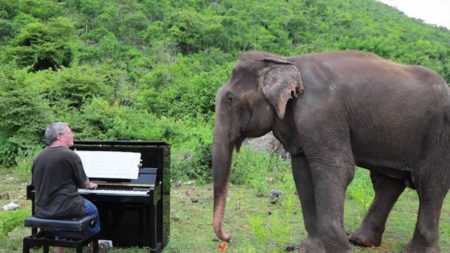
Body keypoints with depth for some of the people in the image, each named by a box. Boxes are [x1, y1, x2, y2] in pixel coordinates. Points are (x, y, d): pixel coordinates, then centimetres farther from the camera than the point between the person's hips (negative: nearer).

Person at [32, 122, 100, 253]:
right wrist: (90, 185, 17)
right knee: (92, 210, 22)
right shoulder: (71, 155, -15)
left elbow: (35, 184, 11)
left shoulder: (38, 157, 1)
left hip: (41, 210, 6)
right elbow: (83, 183, -7)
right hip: (65, 208, -6)